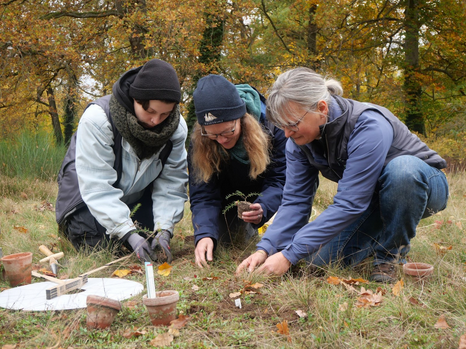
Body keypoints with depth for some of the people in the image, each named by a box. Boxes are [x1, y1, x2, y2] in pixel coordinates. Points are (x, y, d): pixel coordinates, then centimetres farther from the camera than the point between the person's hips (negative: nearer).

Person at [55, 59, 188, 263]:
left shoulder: (176, 127, -18)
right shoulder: (98, 118, -33)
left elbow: (171, 184, -16)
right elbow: (97, 186, -34)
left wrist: (164, 230, -30)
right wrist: (129, 233, -40)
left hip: (137, 196, 3)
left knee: (152, 242, -14)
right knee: (99, 243, -19)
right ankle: (70, 223, 15)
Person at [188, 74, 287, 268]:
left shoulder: (272, 123, -34)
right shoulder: (198, 141, -29)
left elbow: (280, 179, -30)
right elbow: (202, 194, -29)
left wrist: (263, 208, -51)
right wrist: (204, 234, -48)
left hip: (265, 193, 0)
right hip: (231, 195, 1)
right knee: (227, 237, -15)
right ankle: (246, 229, 21)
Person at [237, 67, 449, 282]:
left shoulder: (368, 126, -36)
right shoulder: (299, 139, -14)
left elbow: (349, 205, -39)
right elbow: (295, 200, -13)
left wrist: (289, 256, -40)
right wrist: (264, 249, -28)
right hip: (372, 200, 5)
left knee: (402, 168, -40)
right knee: (320, 256, -15)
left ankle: (391, 254, -15)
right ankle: (379, 238, 15)